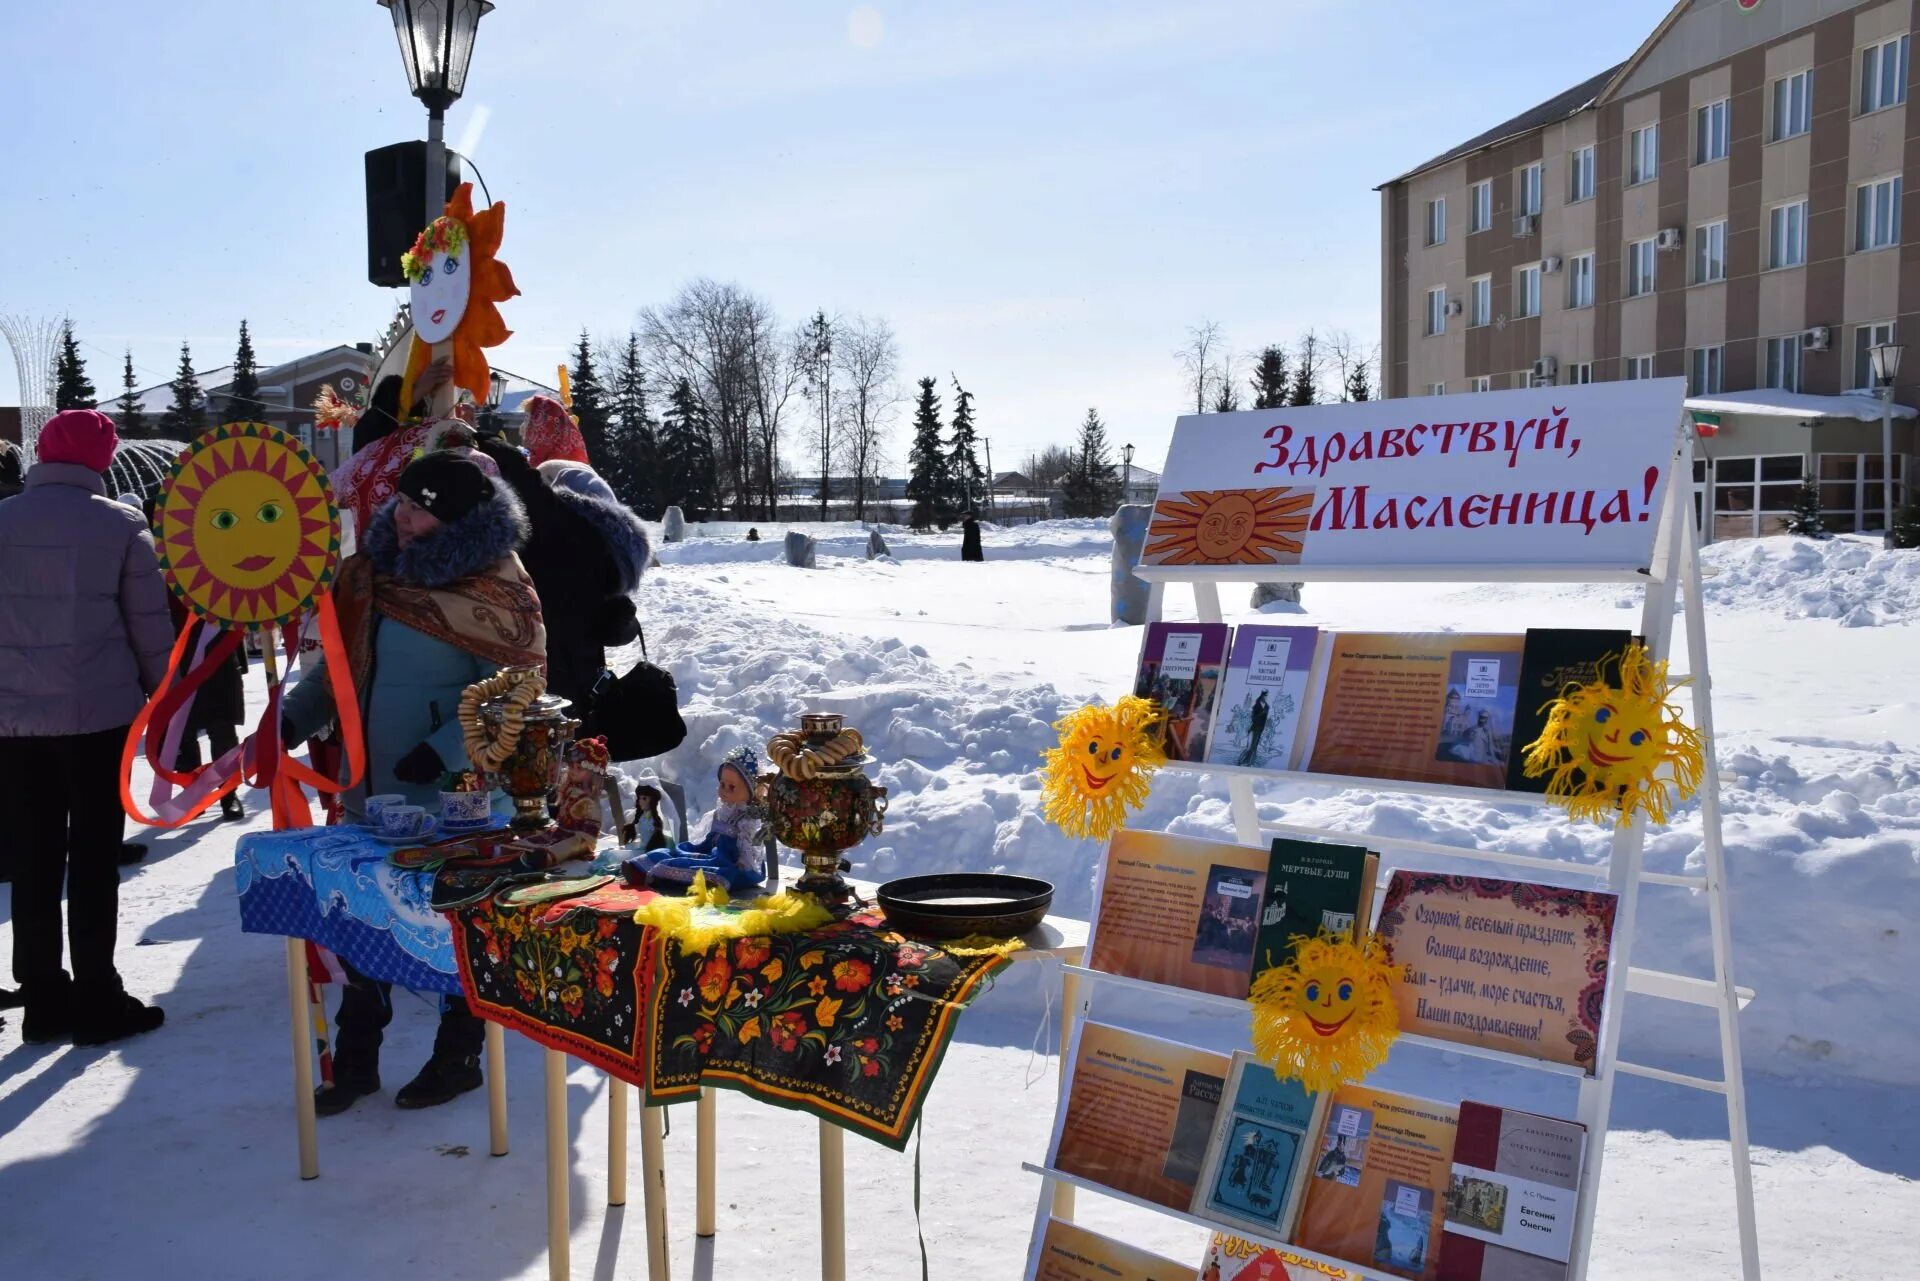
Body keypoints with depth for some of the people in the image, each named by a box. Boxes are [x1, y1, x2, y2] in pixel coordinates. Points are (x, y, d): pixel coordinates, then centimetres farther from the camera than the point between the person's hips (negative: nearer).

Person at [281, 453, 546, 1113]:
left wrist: (444, 750, -24)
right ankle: (355, 1060, 29)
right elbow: (341, 660, 16)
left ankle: (458, 1056, 27)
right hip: (370, 787, 7)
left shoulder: (492, 590, -13)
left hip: (451, 795, -6)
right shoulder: (373, 568, 7)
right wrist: (292, 717, 2)